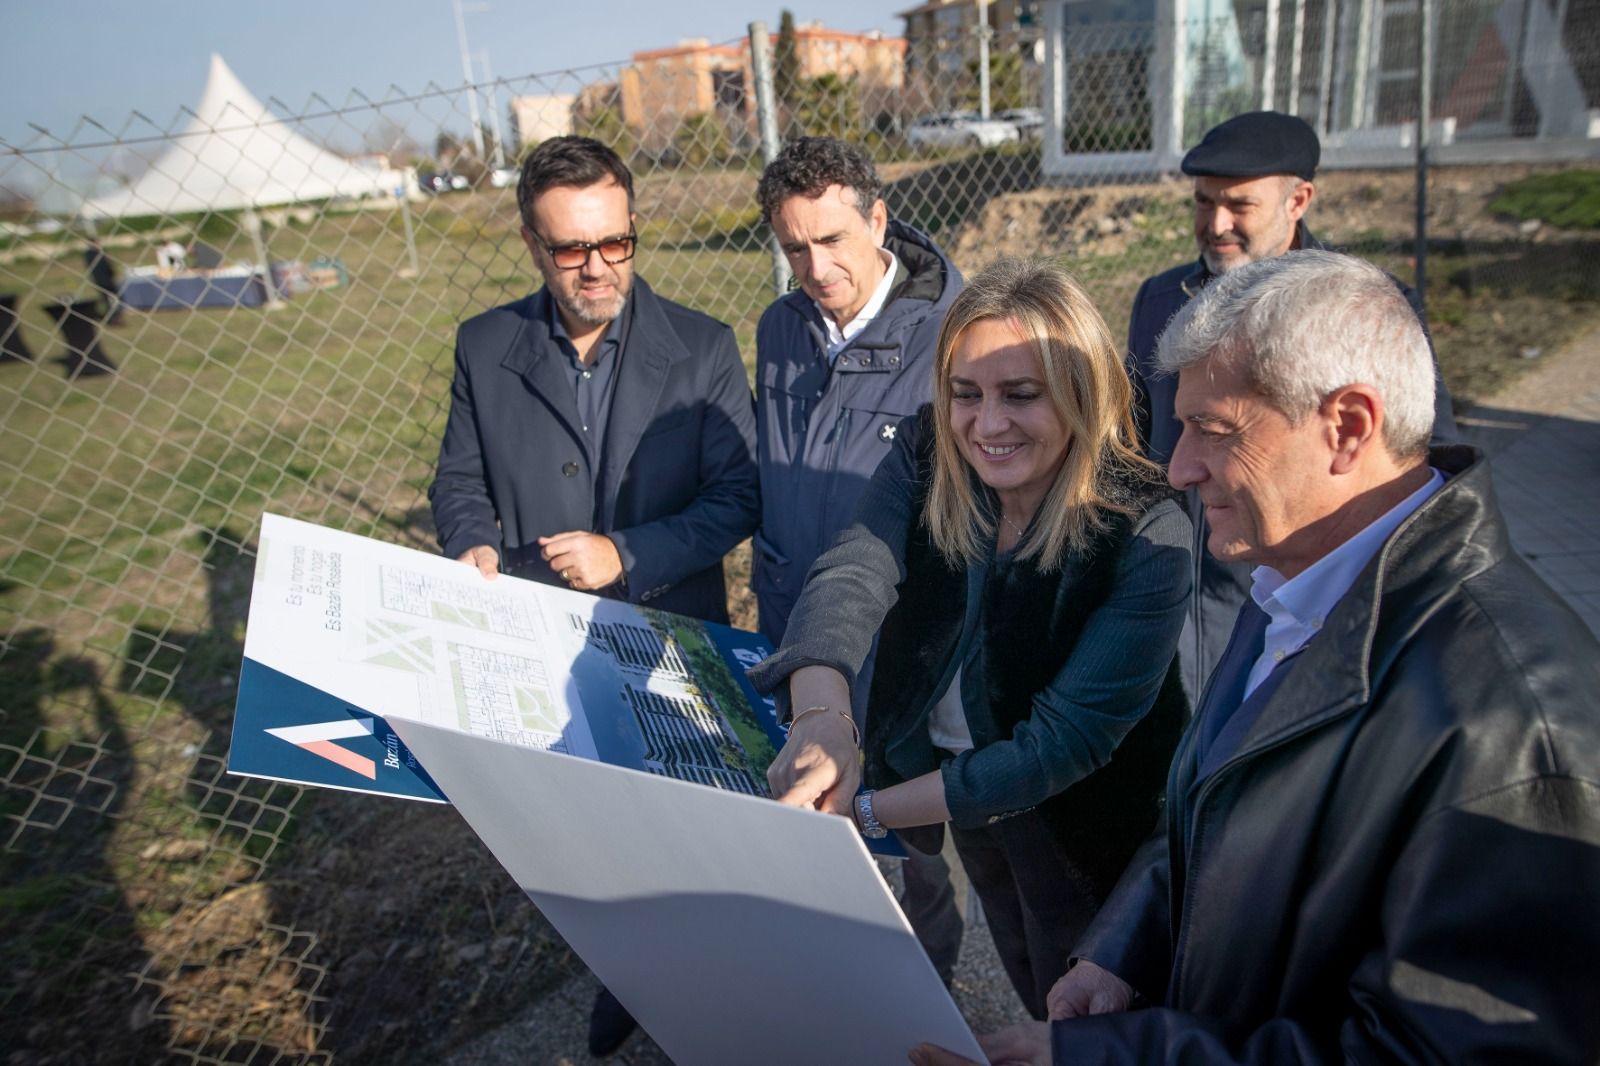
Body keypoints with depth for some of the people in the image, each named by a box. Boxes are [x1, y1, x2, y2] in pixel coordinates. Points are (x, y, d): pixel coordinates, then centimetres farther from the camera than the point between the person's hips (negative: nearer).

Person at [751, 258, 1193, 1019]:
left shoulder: (1146, 536, -30)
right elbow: (852, 572, -30)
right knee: (1028, 991, 31)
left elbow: (1067, 739, -32)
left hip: (1077, 818, -4)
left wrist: (866, 812, -37)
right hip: (956, 778, 5)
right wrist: (820, 715, -51)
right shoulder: (927, 457, -17)